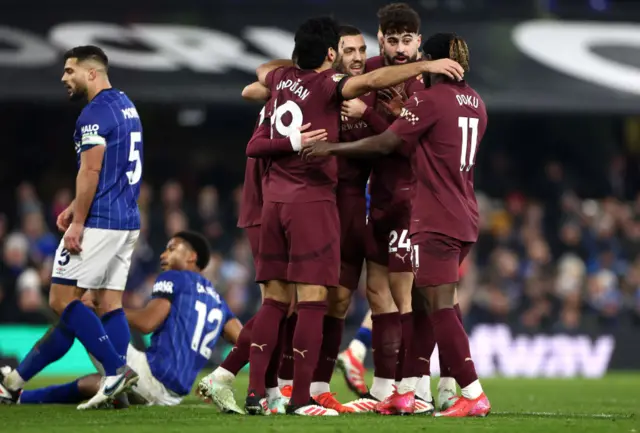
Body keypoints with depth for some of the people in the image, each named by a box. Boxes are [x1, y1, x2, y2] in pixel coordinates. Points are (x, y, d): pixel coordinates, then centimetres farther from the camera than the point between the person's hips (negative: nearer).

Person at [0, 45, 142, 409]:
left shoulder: (96, 113, -12)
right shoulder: (126, 106, 17)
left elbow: (91, 171, -19)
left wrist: (78, 221, -18)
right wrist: (77, 208, 22)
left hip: (99, 222, -9)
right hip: (128, 221, 9)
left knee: (63, 299, -6)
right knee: (111, 303, 7)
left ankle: (116, 369, -14)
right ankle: (117, 386, 0)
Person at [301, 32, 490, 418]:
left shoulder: (429, 100, -12)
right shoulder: (475, 103, 13)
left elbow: (386, 143, -15)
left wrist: (333, 148, -8)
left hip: (436, 220, -8)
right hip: (466, 219, 8)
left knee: (441, 309, -8)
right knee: (425, 304, 13)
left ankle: (474, 396, -12)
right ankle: (406, 392, 15)